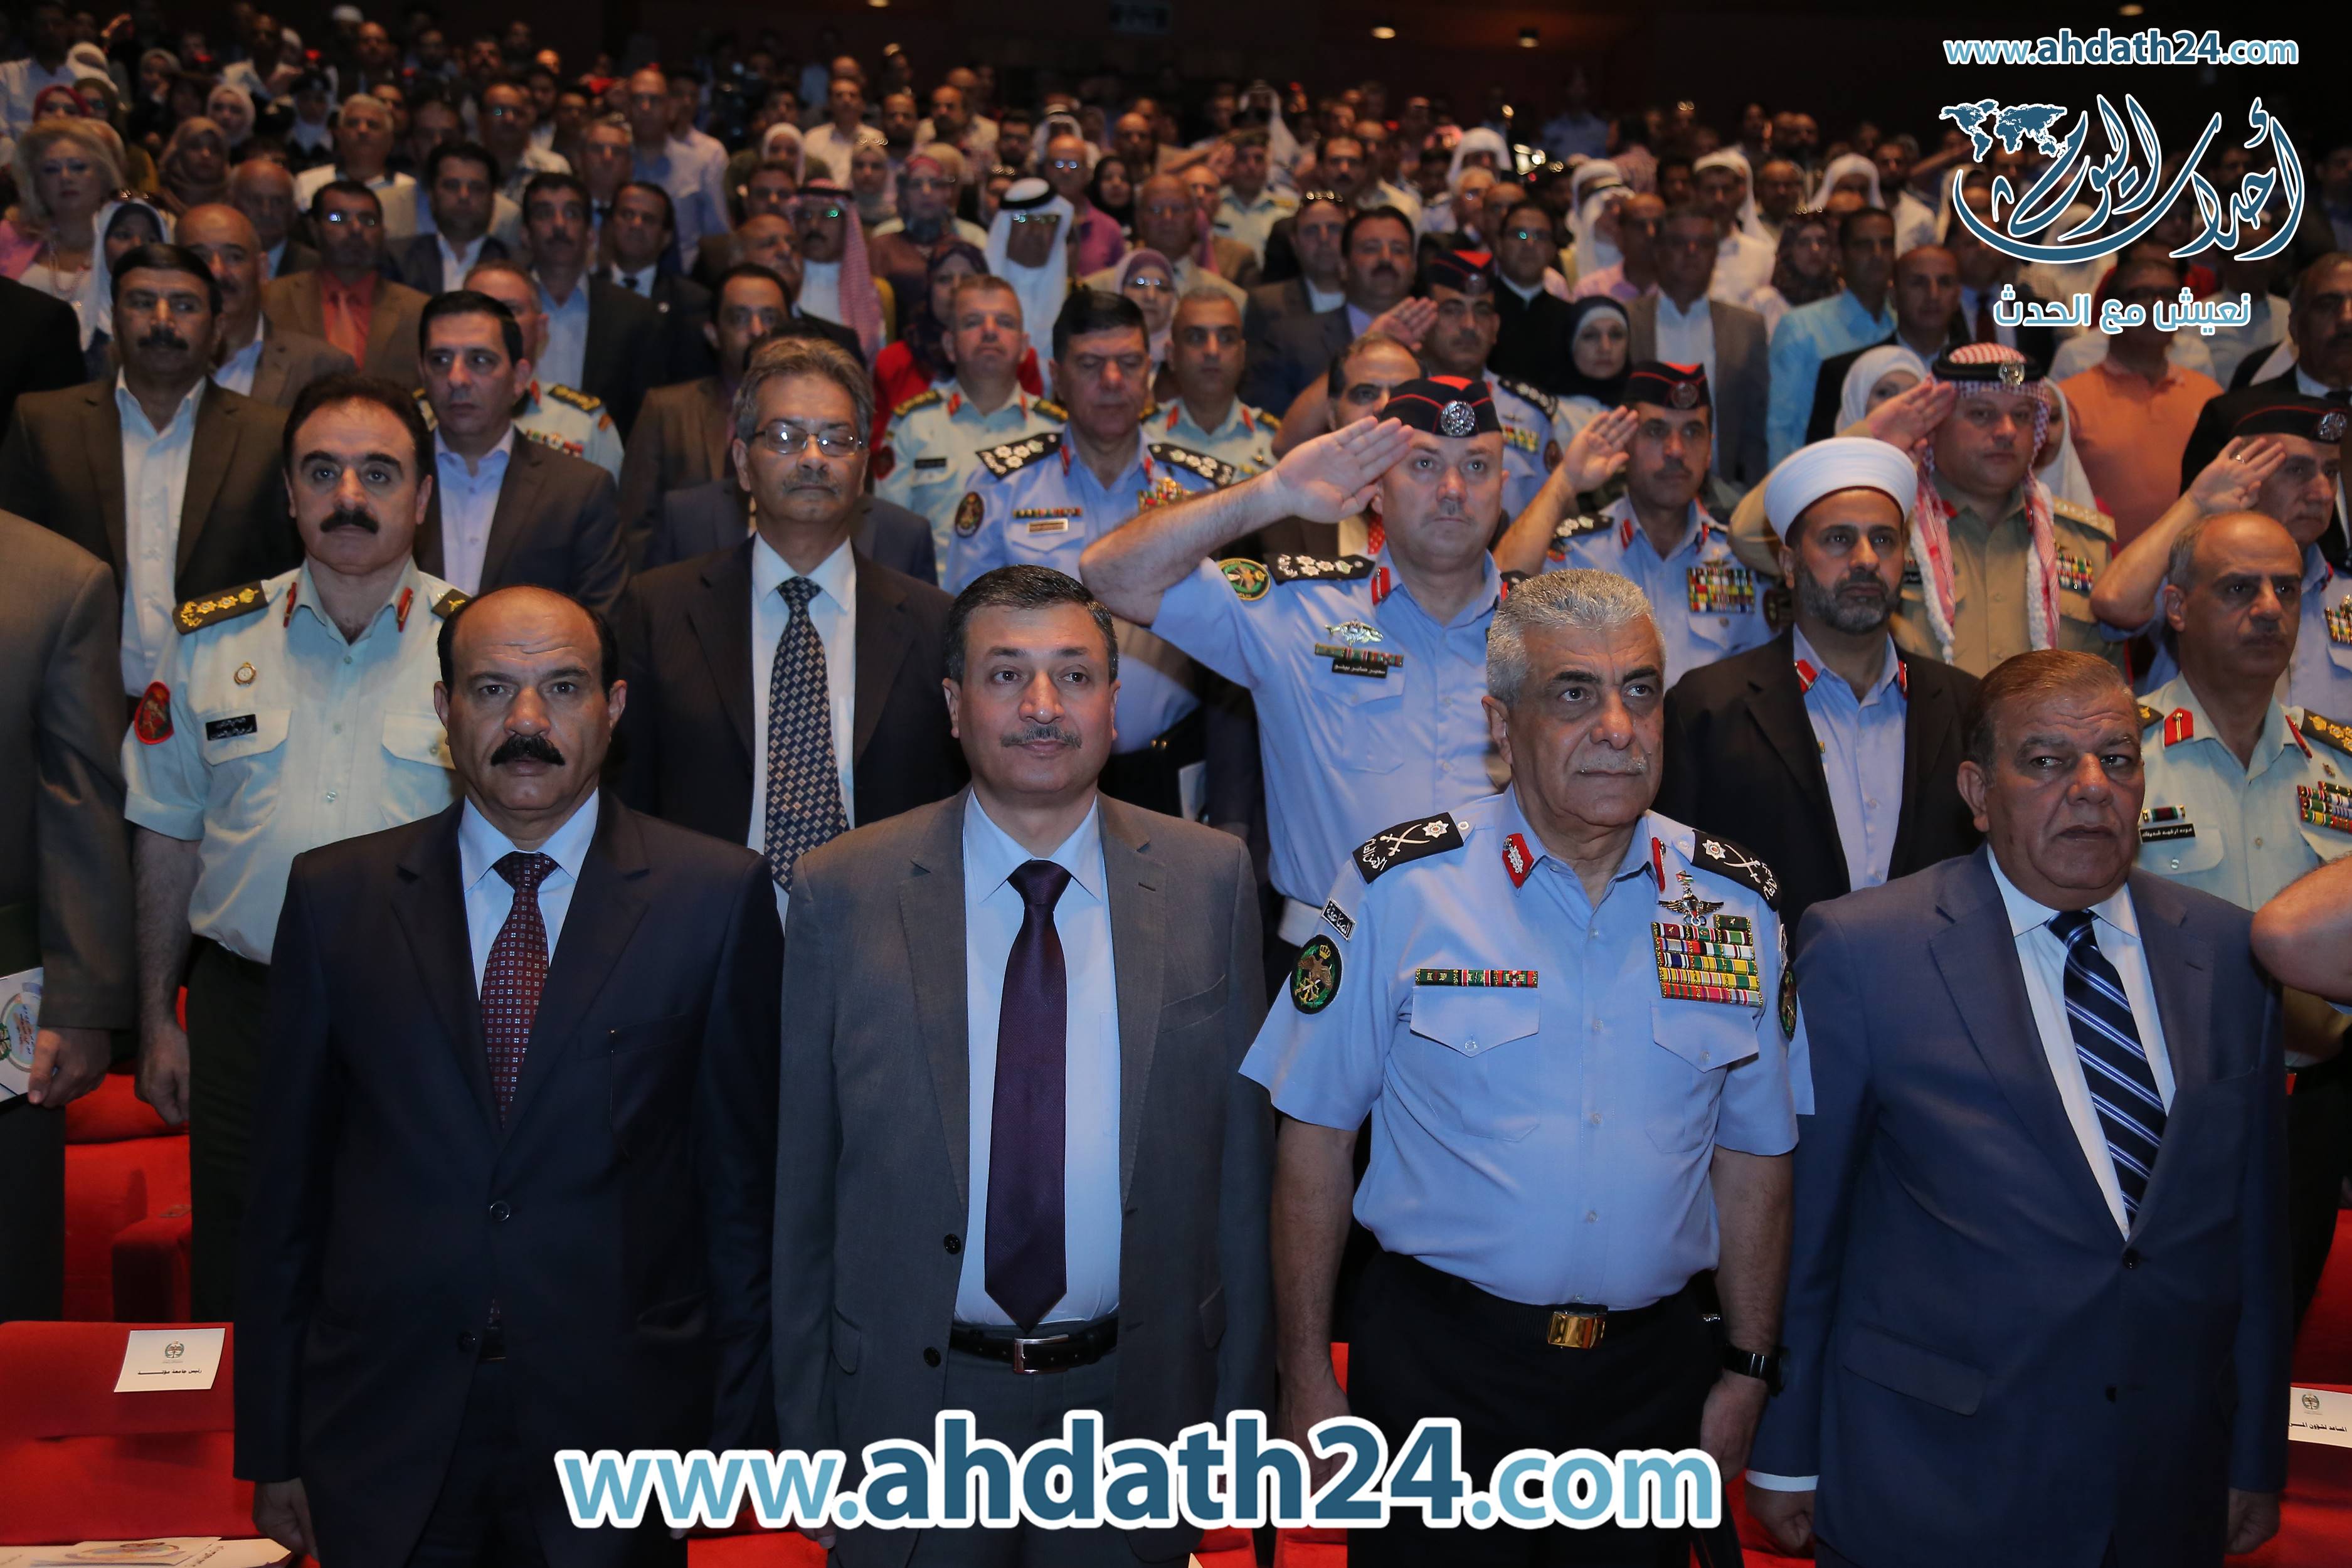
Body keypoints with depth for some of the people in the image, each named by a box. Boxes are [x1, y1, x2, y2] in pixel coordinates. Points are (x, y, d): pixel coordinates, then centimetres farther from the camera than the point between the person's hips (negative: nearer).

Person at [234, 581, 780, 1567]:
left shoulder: (717, 896, -4)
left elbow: (745, 1181, -2)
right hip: (383, 1439, 2)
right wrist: (271, 1449, 5)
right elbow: (289, 1182, 4)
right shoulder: (335, 895, 1)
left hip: (619, 1418, -1)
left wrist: (739, 1433, -1)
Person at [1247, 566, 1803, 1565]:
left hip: (1653, 1371, 3)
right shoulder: (1400, 886, -9)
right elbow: (1315, 1134, -6)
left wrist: (1749, 1369, 7)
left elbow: (1752, 1154, 8)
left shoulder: (1737, 902, 1)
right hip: (1436, 1365, -3)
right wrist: (1306, 1377, -6)